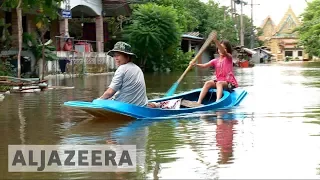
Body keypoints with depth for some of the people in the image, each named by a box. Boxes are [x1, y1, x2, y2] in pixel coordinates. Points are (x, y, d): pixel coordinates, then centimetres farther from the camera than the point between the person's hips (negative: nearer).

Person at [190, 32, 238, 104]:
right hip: (219, 81, 5)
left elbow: (223, 52, -24)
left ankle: (217, 102, -55)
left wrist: (216, 41, -40)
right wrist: (195, 64, -23)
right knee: (208, 83, -22)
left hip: (229, 83, -5)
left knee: (219, 83, -34)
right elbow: (204, 66, -2)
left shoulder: (229, 58, -1)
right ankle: (199, 102, -32)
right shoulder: (215, 61, 12)